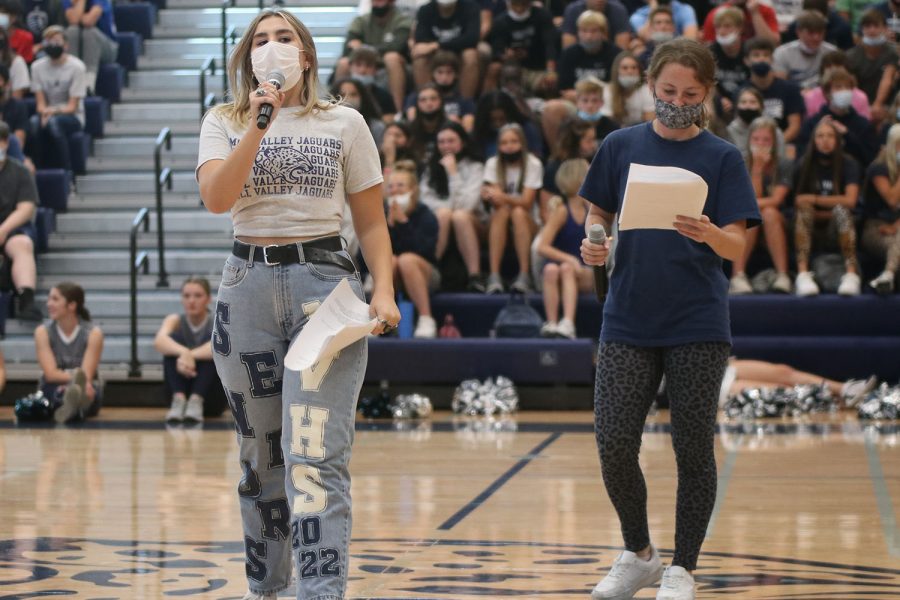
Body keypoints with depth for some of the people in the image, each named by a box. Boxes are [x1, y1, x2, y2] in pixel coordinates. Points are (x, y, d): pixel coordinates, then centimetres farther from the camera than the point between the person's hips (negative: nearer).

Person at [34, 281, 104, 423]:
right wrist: (76, 376, -29)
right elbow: (51, 374, -12)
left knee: (87, 388, -36)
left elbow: (87, 375, -15)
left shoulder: (93, 333, -7)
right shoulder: (42, 332, -3)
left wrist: (82, 380, -39)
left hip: (86, 390, 0)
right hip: (53, 390, 0)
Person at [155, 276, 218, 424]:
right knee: (174, 338, -21)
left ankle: (196, 401, -39)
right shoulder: (175, 320, -2)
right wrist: (183, 352, -47)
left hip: (211, 395, -1)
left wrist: (191, 355, -46)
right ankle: (179, 400, -37)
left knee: (211, 338, -25)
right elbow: (159, 341, -27)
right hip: (180, 388, 1)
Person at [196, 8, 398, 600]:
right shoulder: (224, 123, 9)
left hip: (324, 280, -2)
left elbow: (372, 221, 9)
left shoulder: (344, 124, 7)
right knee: (260, 452, 11)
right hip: (249, 285, 2)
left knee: (314, 452, -15)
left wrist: (384, 291, -5)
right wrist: (259, 125, -16)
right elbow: (217, 198, -10)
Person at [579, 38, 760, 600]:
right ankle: (639, 555, 20)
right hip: (628, 320, 2)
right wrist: (594, 241, -8)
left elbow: (737, 247, -5)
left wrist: (709, 234, -27)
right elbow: (599, 213, 14)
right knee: (614, 445, -3)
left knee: (693, 449, 1)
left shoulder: (722, 157, -1)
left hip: (698, 325, -2)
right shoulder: (621, 146, 5)